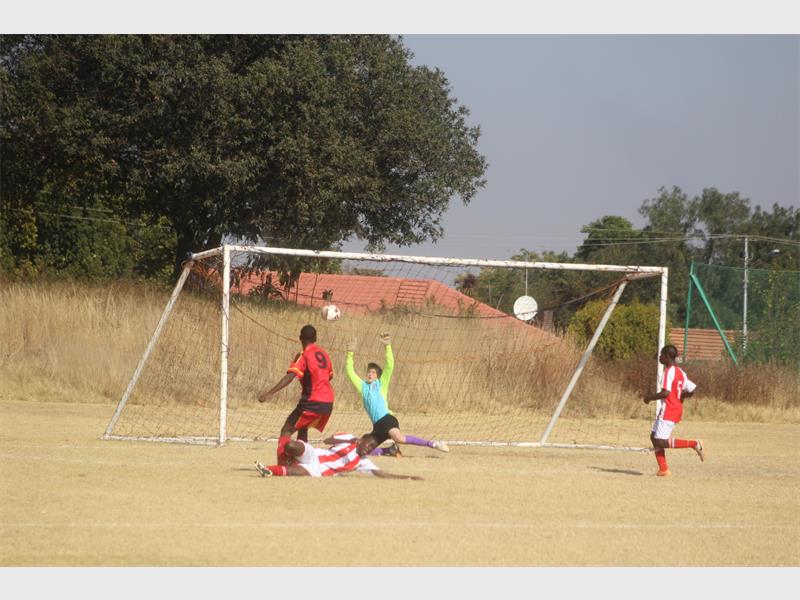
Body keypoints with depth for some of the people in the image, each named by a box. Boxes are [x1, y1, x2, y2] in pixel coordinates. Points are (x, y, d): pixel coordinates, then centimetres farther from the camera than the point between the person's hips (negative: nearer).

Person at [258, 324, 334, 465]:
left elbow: (289, 377, -23)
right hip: (328, 403, 7)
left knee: (287, 430, -5)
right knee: (302, 429, 26)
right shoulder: (323, 353, 12)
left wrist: (270, 393, -29)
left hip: (312, 402, -7)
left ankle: (281, 464, -20)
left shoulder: (304, 356, -9)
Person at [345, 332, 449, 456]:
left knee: (399, 438, -33)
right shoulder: (363, 386, 21)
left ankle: (433, 444, -31)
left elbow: (389, 366, -1)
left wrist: (387, 346, -11)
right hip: (377, 426, 7)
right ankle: (390, 450, 15)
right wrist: (350, 353, 10)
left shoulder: (381, 384, 10)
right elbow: (350, 371, 20)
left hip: (387, 419, -7)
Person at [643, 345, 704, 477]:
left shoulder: (668, 372, -15)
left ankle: (694, 444, -14)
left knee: (661, 442, -11)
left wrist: (650, 397, -12)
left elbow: (665, 393, -25)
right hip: (677, 410, 10)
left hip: (668, 410, -10)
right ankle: (663, 469, 12)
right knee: (654, 437, 14)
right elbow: (692, 390, 13)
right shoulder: (680, 372, 13)